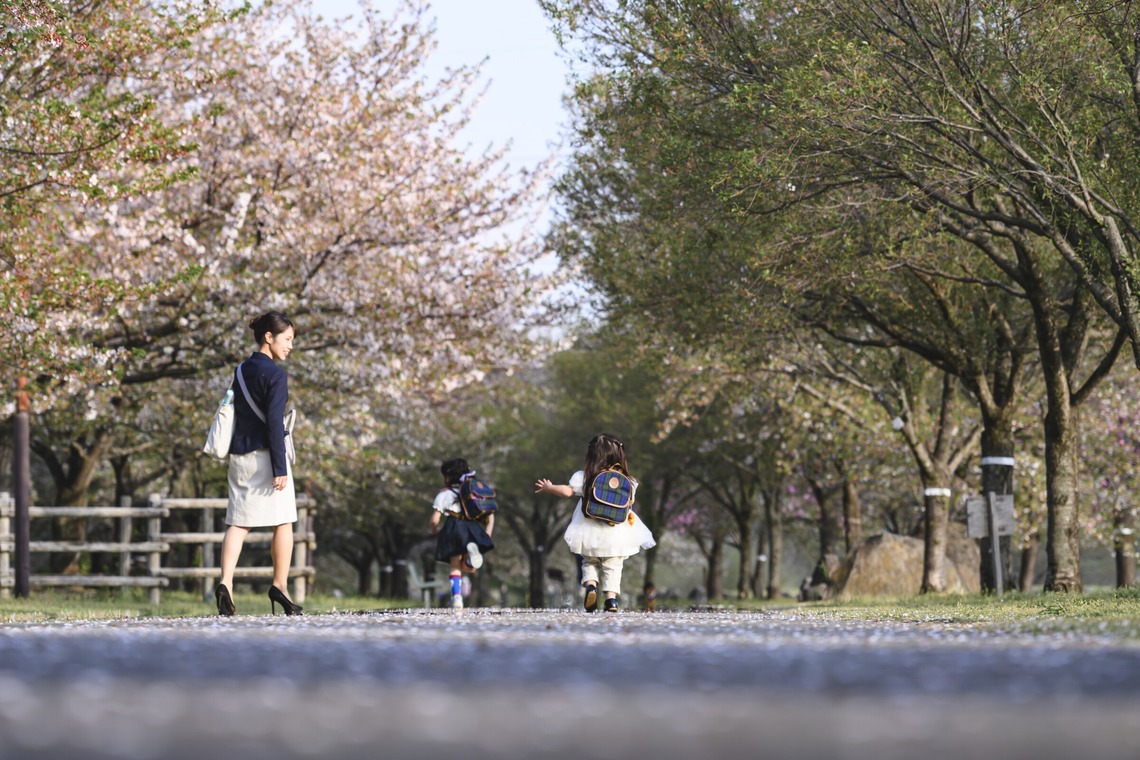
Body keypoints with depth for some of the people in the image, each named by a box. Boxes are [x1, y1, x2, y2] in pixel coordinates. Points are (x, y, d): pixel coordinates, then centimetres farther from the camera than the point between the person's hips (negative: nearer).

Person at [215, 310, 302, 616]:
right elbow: (274, 422, -17)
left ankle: (226, 583, -13)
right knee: (283, 522, 7)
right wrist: (280, 469, -17)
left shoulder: (240, 371, 11)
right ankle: (280, 586, 10)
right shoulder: (275, 374, -11)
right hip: (266, 454, -6)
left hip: (239, 454, 6)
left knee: (237, 522, 3)